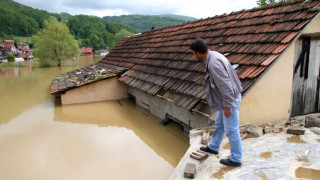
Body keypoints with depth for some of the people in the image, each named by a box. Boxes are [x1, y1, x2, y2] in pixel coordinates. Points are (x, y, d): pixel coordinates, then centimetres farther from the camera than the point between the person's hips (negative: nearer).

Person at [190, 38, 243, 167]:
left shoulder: (213, 63, -28)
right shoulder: (213, 55, 4)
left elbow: (225, 85, -28)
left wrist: (227, 106, -20)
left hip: (230, 98, -10)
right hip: (226, 97, 10)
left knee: (231, 130, 3)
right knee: (219, 124, 24)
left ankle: (235, 159, 18)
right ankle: (213, 147, 42)